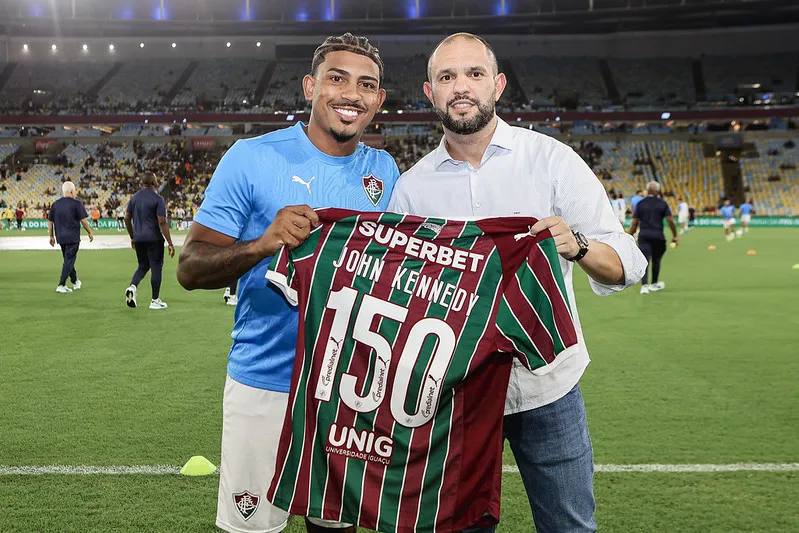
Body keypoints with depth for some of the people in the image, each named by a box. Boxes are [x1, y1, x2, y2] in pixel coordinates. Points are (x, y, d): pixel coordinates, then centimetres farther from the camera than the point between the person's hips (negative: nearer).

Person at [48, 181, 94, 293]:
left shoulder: (55, 204, 6)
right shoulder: (76, 204, -10)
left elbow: (50, 222, 10)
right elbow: (83, 220, -10)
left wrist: (51, 236, 19)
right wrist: (90, 233, 3)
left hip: (60, 238, 6)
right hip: (73, 237, -6)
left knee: (68, 260, 19)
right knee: (69, 260, -2)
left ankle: (75, 282, 32)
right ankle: (61, 285, -7)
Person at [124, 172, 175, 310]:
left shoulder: (134, 198, 7)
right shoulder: (158, 199, -11)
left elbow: (127, 218, 11)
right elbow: (162, 222, -16)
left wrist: (132, 237, 23)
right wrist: (170, 243, -13)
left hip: (138, 239, 6)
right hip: (154, 239, -6)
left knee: (143, 266, 19)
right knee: (156, 267, 5)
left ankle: (132, 286, -7)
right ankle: (155, 301, 9)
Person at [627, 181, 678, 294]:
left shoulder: (640, 204, 4)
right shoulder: (663, 204, 2)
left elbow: (634, 223, 2)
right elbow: (670, 221, -3)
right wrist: (675, 236, 5)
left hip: (643, 236, 0)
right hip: (658, 236, 0)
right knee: (656, 261, 16)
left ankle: (644, 285, -20)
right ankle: (654, 284, 29)